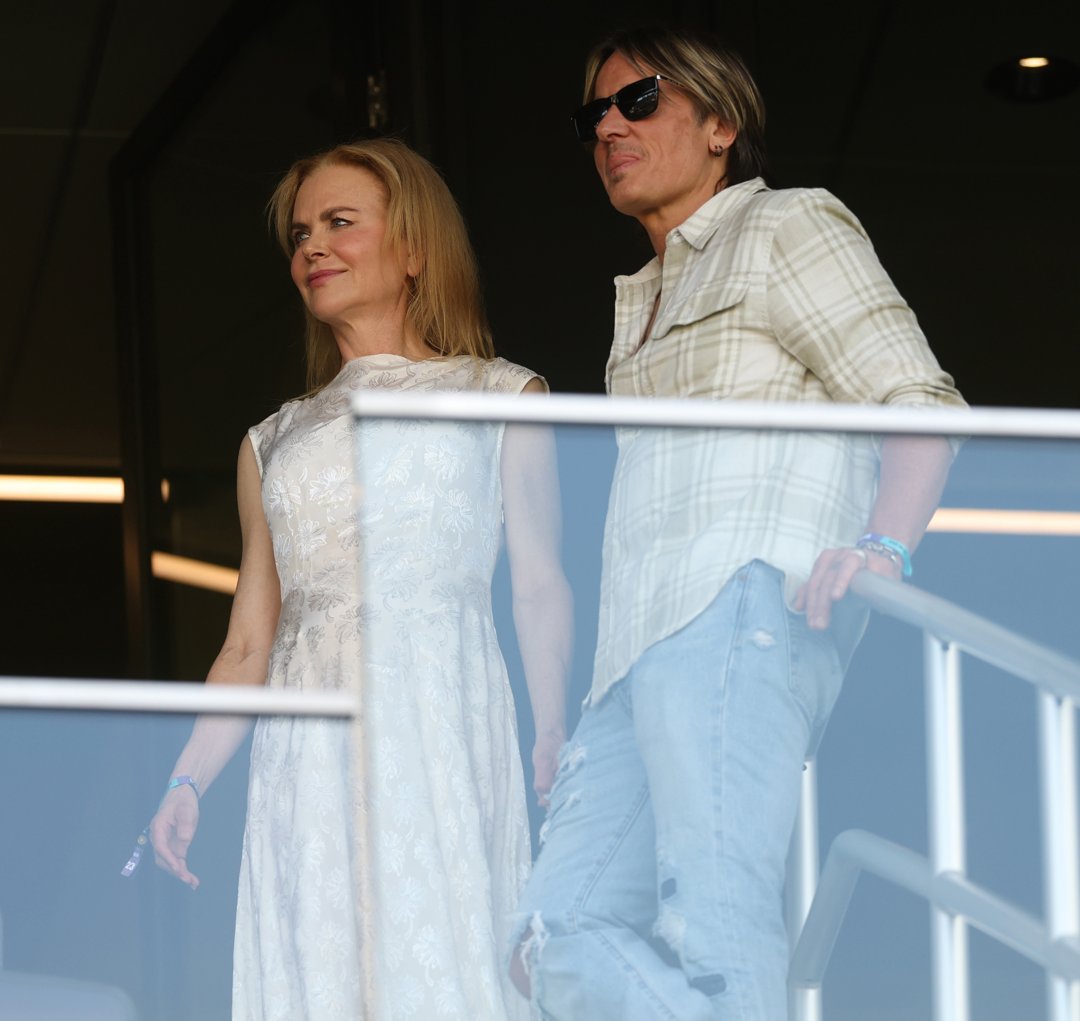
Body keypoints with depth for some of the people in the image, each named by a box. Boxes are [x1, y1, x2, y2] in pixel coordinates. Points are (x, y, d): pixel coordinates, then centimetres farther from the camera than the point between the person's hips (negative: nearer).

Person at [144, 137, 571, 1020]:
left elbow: (541, 590, 3)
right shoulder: (276, 443, 22)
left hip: (443, 724, -3)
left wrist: (554, 741, -12)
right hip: (307, 752, 3)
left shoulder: (501, 399, 13)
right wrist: (188, 780, 5)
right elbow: (250, 643, 18)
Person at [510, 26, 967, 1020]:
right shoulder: (651, 297, 34)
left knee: (712, 918, -26)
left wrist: (881, 546, -22)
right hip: (651, 646, 8)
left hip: (747, 599, -8)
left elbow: (921, 398, -2)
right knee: (567, 935, -13)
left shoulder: (788, 226, 10)